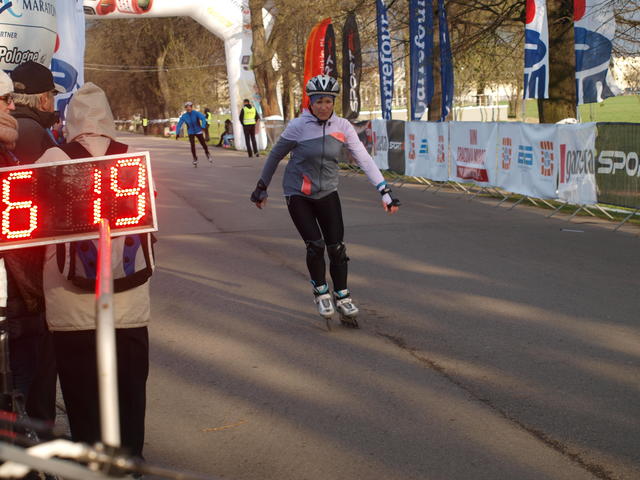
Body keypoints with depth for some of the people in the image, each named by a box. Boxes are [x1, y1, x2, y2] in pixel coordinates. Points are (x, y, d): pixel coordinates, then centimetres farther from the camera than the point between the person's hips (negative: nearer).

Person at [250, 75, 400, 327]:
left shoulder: (342, 127, -9)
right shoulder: (298, 126, -16)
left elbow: (364, 159, -11)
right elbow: (275, 155, -3)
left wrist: (384, 191, -18)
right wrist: (261, 188, 4)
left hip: (327, 193, 3)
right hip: (298, 195, -3)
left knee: (337, 247, -1)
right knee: (315, 245, -11)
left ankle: (342, 297, 15)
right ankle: (321, 292, 12)